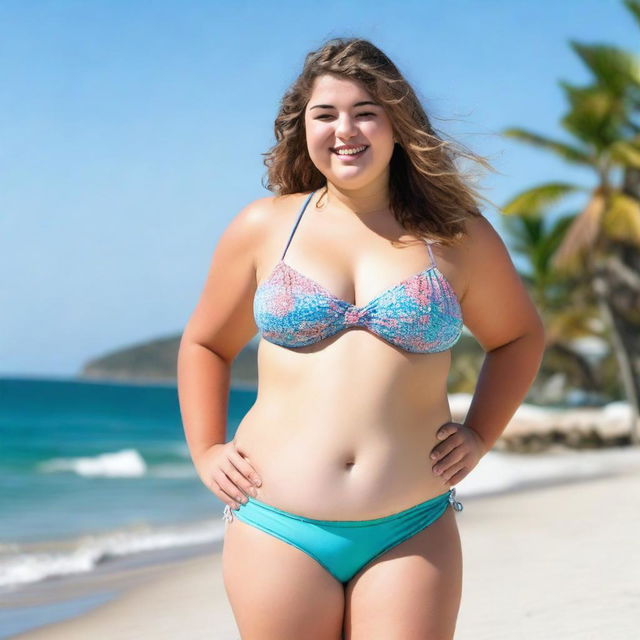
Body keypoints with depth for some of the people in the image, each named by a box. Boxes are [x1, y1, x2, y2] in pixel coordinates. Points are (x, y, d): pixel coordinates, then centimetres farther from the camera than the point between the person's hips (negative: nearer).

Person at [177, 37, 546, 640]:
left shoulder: (457, 237, 5)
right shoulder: (263, 227, 6)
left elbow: (518, 337, 22)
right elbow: (204, 344, 18)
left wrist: (479, 436, 11)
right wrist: (205, 452, 9)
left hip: (410, 535, 0)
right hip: (278, 529, 0)